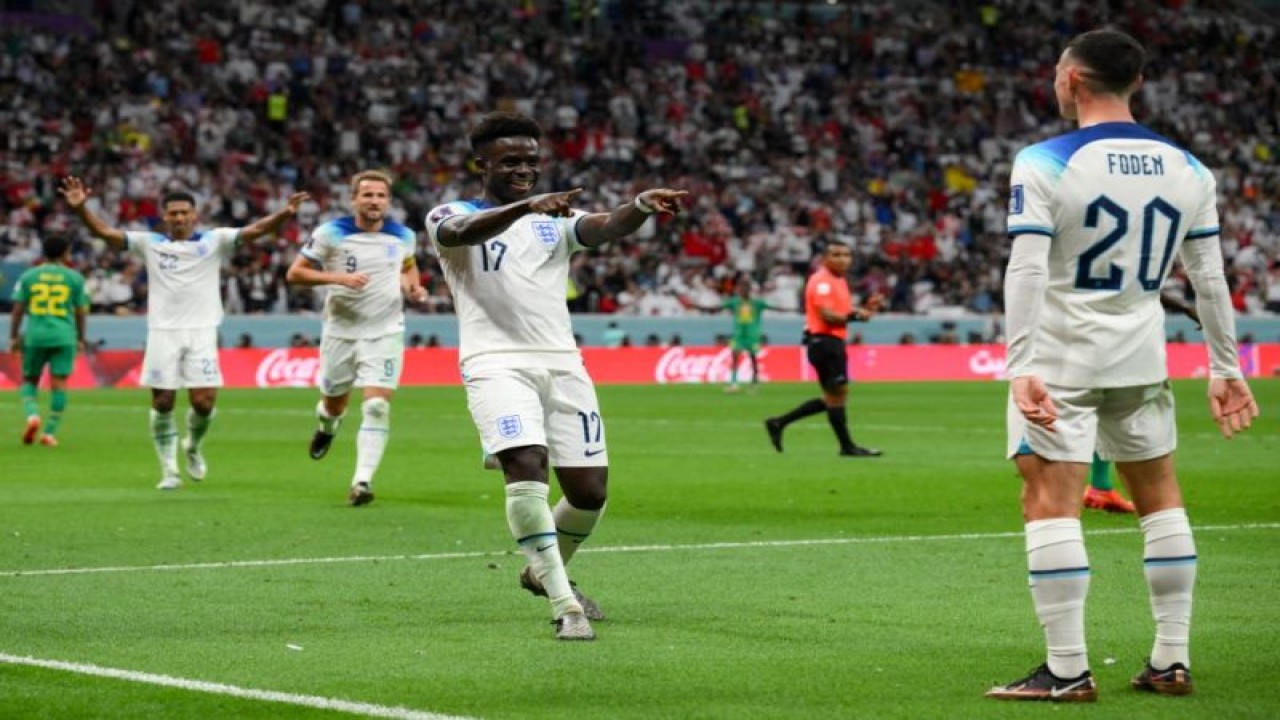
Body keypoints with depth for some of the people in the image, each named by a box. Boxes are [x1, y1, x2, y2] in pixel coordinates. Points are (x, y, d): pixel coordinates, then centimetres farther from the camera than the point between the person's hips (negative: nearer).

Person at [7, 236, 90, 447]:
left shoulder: (28, 276, 4)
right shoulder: (74, 278, 3)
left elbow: (18, 309, 3)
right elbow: (80, 312, 6)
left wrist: (14, 337, 9)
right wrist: (80, 339, 16)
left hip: (34, 335, 1)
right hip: (63, 337, -1)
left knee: (29, 380, 14)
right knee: (58, 383, 1)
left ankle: (32, 414, -11)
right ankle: (50, 432, -2)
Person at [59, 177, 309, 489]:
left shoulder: (214, 241, 5)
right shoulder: (149, 243, 7)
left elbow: (256, 230, -5)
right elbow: (106, 232, 2)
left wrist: (285, 213, -21)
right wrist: (80, 208, -14)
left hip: (201, 332, -1)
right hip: (162, 332, 1)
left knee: (204, 401, -8)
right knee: (162, 402, 0)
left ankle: (193, 447, 23)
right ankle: (169, 469, 12)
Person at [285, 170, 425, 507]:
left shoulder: (404, 237, 0)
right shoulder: (330, 234, -9)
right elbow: (294, 273, -8)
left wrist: (414, 288, 0)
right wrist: (338, 277, -22)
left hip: (385, 333, 0)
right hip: (341, 331, 0)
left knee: (377, 406, -16)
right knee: (335, 403, 17)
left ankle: (363, 480, -16)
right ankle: (326, 426, 54)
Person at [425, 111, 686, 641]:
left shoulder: (557, 219, 15)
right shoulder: (450, 217, 5)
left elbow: (608, 227, -7)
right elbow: (464, 232, -21)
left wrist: (642, 205, -31)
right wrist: (526, 206, -40)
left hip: (561, 362, 4)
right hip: (496, 362, -4)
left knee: (590, 490, 1)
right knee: (526, 465, -26)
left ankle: (544, 572, 31)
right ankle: (565, 605, -24)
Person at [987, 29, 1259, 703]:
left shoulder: (1044, 164, -11)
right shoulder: (1188, 170, 4)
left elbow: (1026, 272, -18)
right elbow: (1210, 278, 7)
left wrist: (1021, 367, -21)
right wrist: (1225, 369, 14)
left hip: (1058, 359, -5)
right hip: (1140, 360, 5)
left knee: (1050, 502, -3)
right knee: (1159, 496, 16)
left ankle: (1068, 671, -6)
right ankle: (1171, 661, 18)